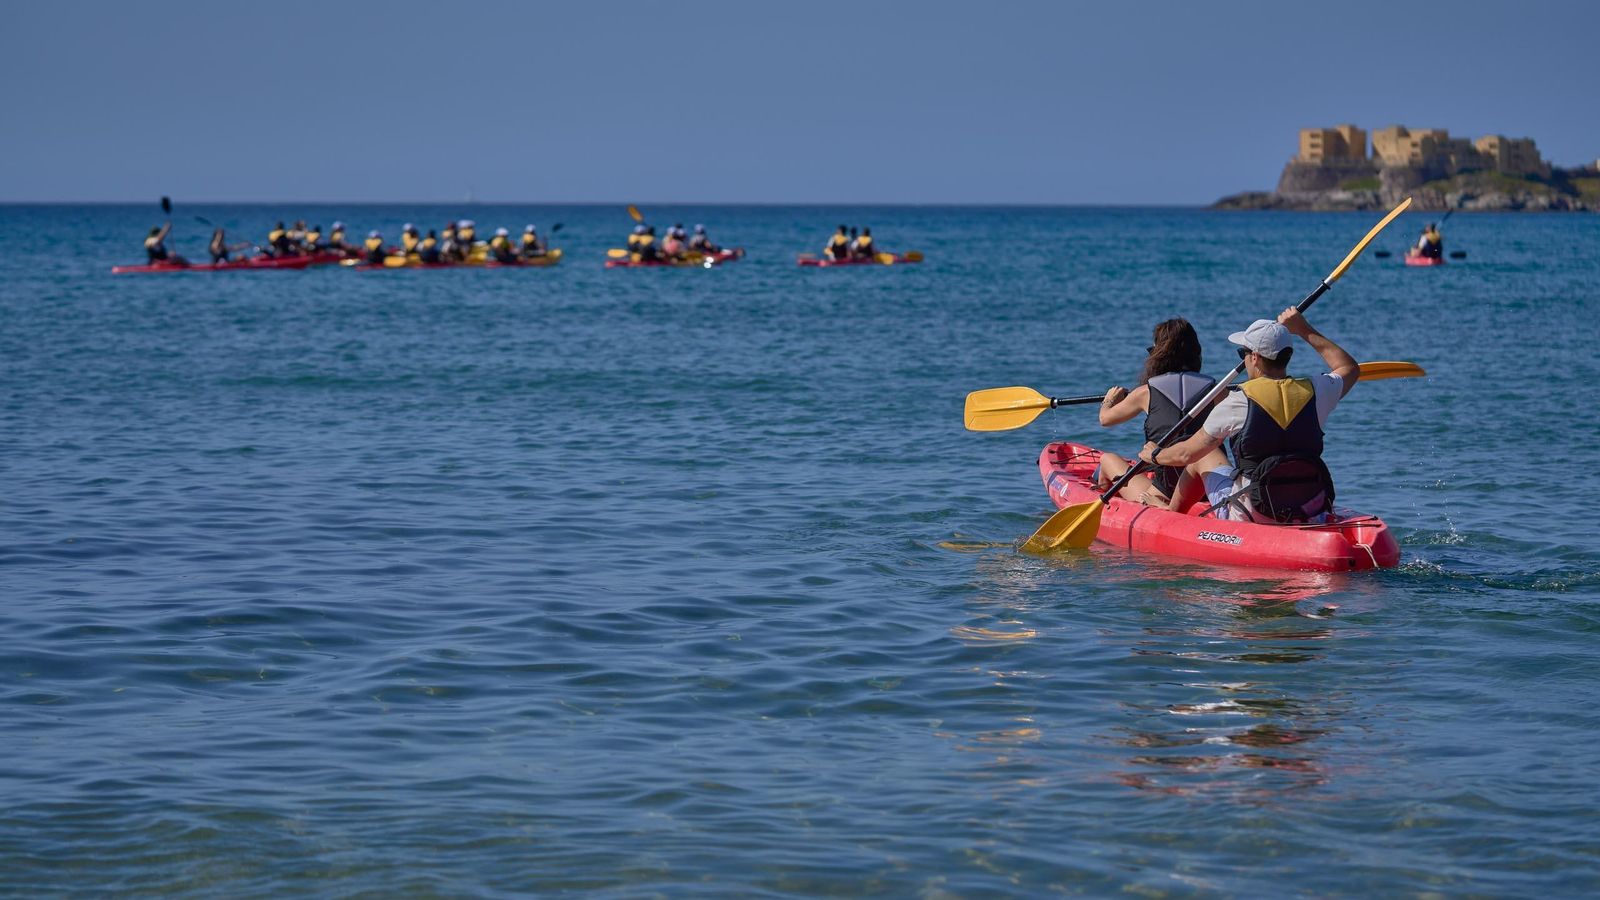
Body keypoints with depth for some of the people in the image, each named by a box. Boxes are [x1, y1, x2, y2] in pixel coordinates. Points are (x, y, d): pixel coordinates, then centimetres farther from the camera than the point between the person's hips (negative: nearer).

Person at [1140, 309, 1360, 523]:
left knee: (1204, 457, 25)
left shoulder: (1238, 402, -13)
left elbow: (1186, 454, -2)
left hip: (1250, 520, -3)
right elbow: (1349, 368, 21)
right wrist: (1306, 331, 25)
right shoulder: (1313, 392, -5)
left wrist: (1155, 455, 20)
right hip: (1312, 520, 3)